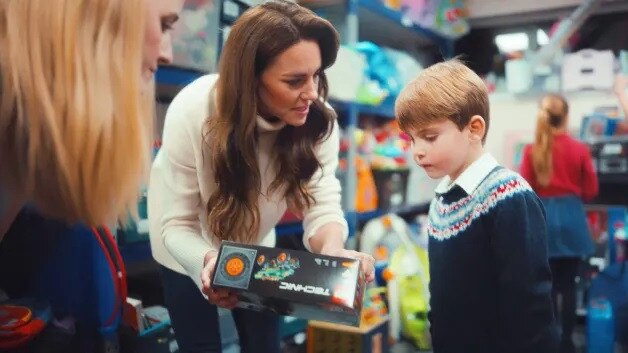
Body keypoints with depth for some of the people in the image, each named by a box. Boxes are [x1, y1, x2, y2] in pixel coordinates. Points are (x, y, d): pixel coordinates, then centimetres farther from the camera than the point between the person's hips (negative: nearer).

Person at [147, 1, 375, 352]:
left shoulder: (318, 120, -26)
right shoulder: (192, 112, -34)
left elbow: (322, 204, -26)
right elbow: (176, 224, -28)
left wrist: (333, 251, -48)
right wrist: (208, 262, -49)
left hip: (254, 246, 3)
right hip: (191, 249, -2)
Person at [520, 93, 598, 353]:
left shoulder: (531, 151, -7)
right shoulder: (579, 149, -6)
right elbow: (590, 190, 1)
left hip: (543, 218, 0)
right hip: (571, 217, 0)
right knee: (568, 285, 10)